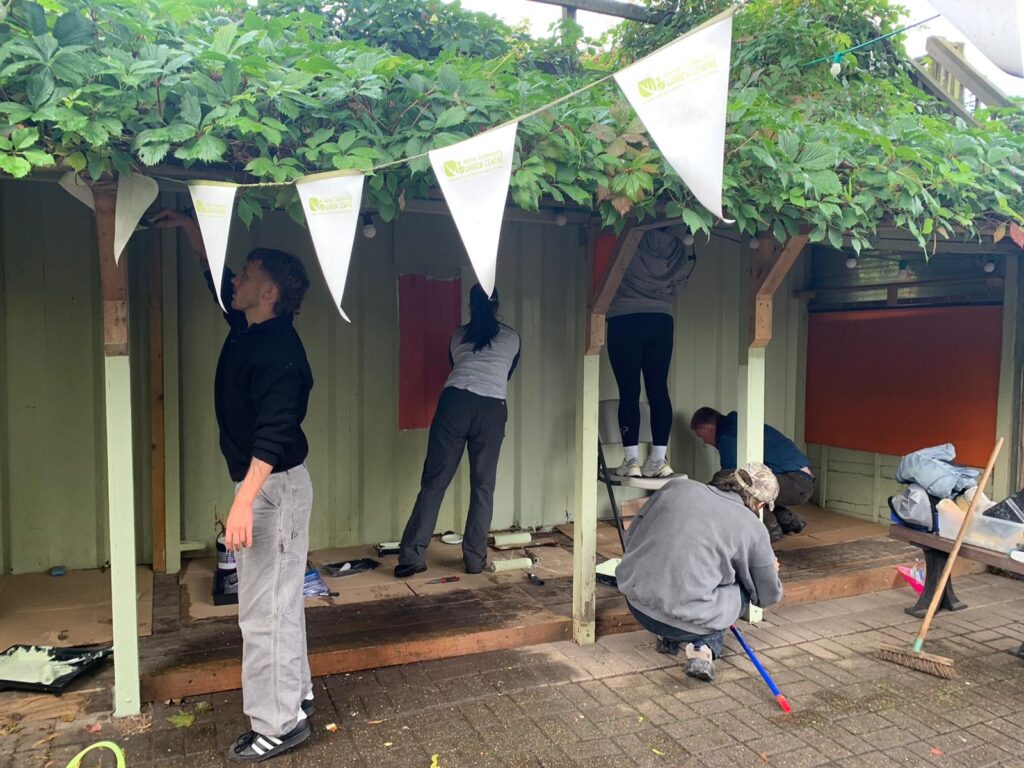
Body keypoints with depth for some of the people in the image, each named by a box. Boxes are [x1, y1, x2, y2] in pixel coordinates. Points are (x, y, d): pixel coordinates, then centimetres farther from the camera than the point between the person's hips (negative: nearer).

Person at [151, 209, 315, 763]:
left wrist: (243, 501, -35)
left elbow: (274, 432, -30)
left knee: (264, 609, -3)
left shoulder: (280, 350, -21)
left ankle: (278, 723, 9)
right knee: (280, 599, 18)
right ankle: (295, 695, 32)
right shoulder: (247, 328, 8)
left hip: (274, 487, -10)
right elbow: (216, 275, 28)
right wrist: (186, 226, 29)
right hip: (264, 486, 10)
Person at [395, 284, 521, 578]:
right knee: (483, 486, 9)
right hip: (492, 408, 0)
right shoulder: (512, 338, 21)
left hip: (455, 402, 1)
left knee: (434, 481, 2)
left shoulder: (458, 335, 23)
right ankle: (475, 558, 13)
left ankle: (412, 556, 1)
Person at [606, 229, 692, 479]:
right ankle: (659, 459, 5)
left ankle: (632, 460, -3)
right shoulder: (675, 246, 5)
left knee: (629, 391, -2)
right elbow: (679, 283, 13)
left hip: (625, 320, -4)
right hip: (662, 320, 4)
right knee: (659, 389, 5)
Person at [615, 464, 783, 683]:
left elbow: (631, 535, 15)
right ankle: (705, 646, 4)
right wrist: (771, 572, 37)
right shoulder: (753, 529, 0)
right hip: (688, 621, -4)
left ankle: (667, 638, 23)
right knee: (743, 588, 21)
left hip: (637, 604, 4)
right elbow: (769, 596, 14)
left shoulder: (677, 487, 7)